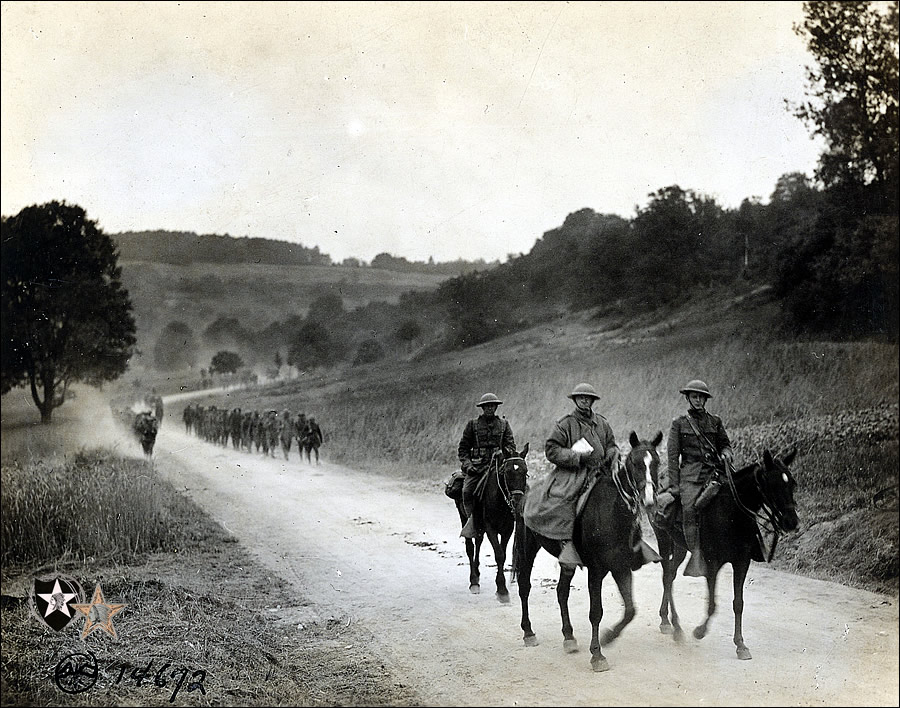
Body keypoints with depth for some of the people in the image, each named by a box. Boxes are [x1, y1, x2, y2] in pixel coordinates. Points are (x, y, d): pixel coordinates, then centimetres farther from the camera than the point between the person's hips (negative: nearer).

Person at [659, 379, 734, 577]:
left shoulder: (715, 421, 16)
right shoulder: (679, 423, 9)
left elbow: (725, 444, 23)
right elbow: (673, 455, 4)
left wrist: (726, 454, -3)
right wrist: (674, 486, -4)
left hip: (714, 471, 3)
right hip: (690, 473, -3)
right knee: (690, 509, -23)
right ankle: (696, 555, -25)